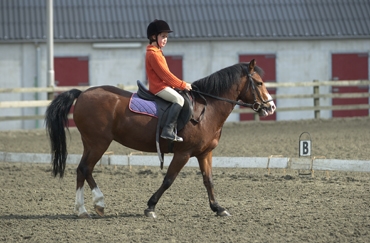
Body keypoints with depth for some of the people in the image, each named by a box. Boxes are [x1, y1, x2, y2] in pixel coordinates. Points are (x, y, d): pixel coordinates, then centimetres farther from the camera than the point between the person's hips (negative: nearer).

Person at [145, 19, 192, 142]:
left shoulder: (157, 52, 20)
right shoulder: (153, 54, -14)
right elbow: (165, 74, -18)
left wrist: (180, 84, 11)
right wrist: (182, 85, -13)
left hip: (163, 85, 11)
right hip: (159, 87, -11)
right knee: (179, 99, -27)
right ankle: (168, 130, -34)